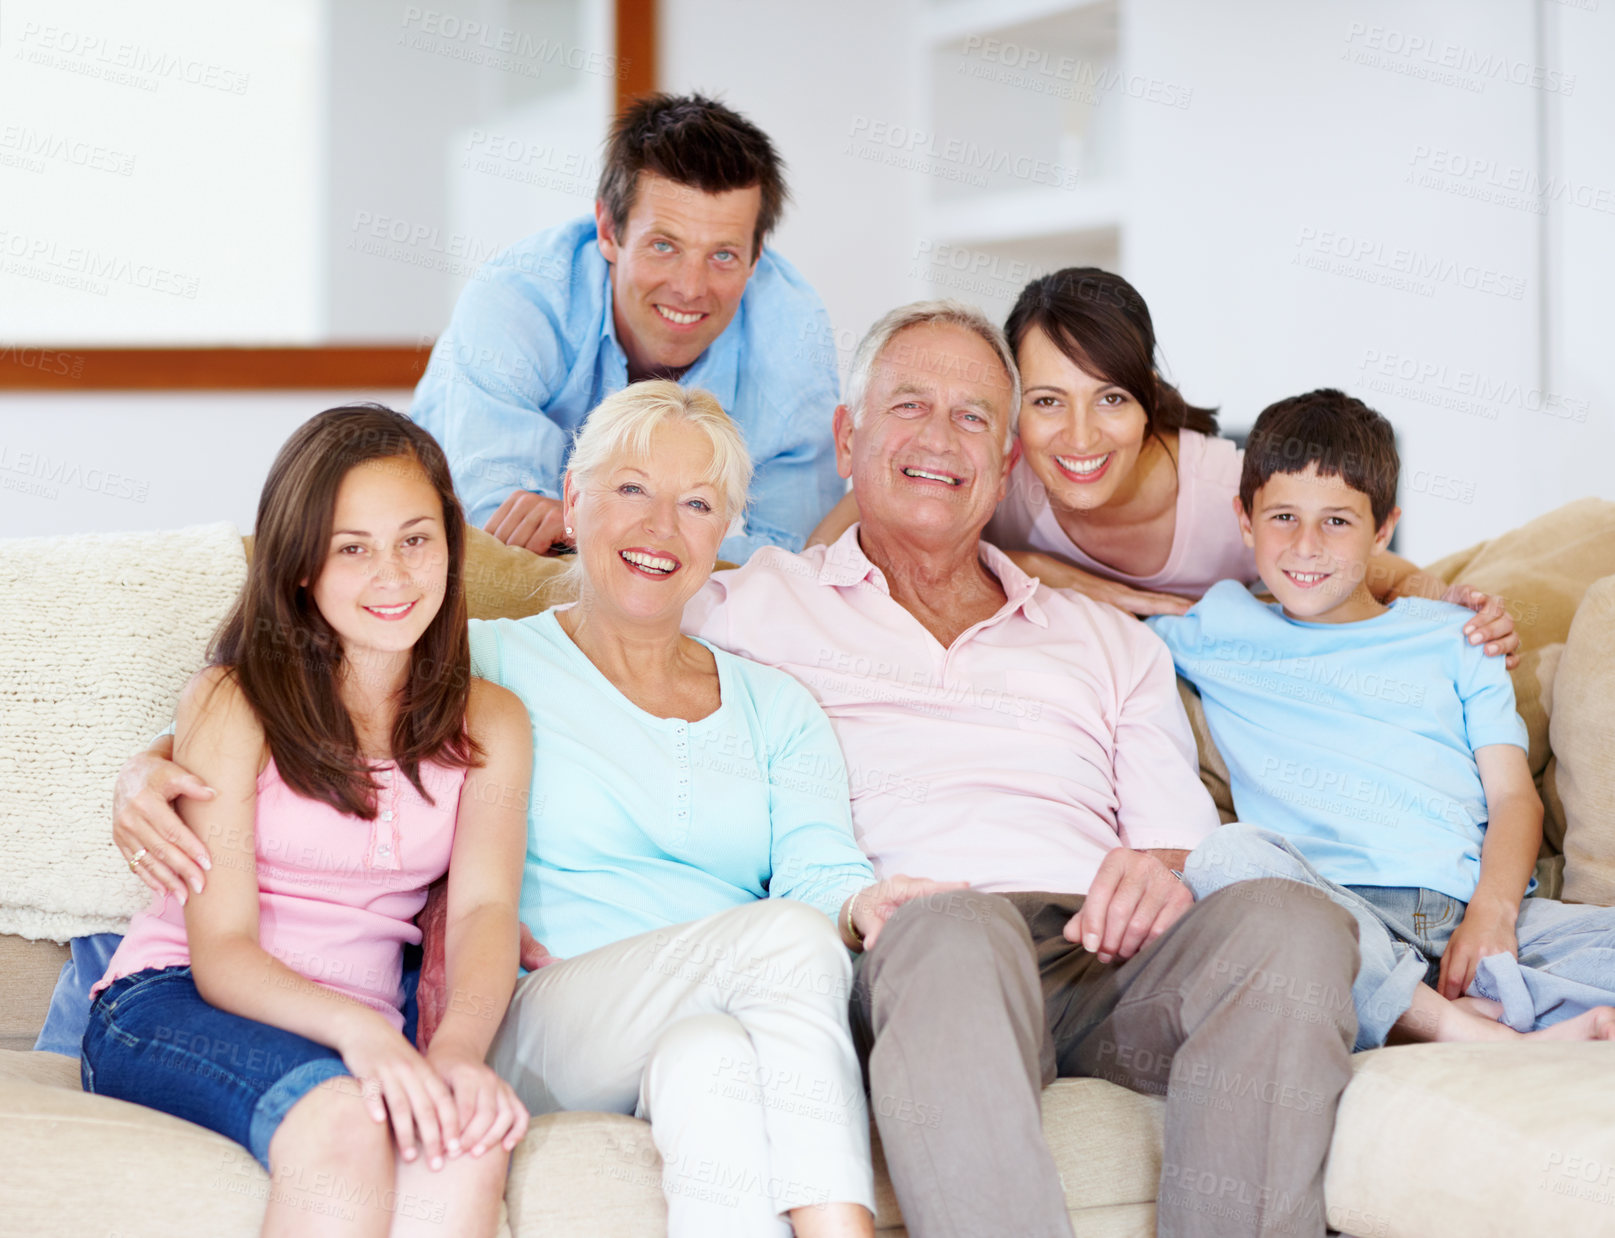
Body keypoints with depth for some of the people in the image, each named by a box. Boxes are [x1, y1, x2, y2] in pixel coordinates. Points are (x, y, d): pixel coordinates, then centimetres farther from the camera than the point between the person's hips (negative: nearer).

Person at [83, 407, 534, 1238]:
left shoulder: (488, 724, 11)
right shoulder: (232, 704, -2)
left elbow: (484, 905, -5)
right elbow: (220, 949, -9)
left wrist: (461, 1044, -28)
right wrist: (357, 1029, -30)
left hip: (363, 1037, 3)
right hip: (172, 1005, -3)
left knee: (472, 1138, -33)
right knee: (343, 1122, -37)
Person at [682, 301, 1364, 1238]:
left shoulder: (1110, 643, 32)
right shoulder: (756, 607, 23)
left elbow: (1185, 844, 24)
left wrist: (1162, 873, -6)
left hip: (1112, 959, 3)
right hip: (904, 950, -3)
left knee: (1287, 919, -30)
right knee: (955, 931, -41)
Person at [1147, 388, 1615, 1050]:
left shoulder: (1453, 636, 24)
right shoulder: (1216, 631, 21)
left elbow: (1514, 795, 13)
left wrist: (1494, 910, -5)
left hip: (1467, 917, 1)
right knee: (1231, 855, -37)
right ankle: (1492, 1040, -37)